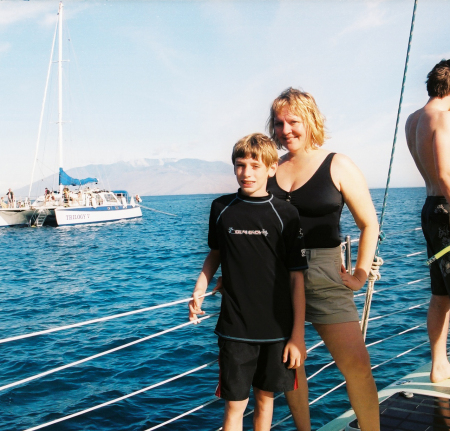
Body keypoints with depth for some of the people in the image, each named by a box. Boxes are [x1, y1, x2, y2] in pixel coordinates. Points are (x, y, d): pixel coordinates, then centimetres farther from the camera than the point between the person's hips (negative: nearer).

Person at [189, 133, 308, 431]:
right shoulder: (222, 208, 1)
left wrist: (298, 335, -5)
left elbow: (296, 277, -4)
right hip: (235, 329, 1)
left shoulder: (285, 214, -5)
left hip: (277, 329, 0)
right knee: (235, 405, 2)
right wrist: (200, 289, -1)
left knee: (266, 397, 14)